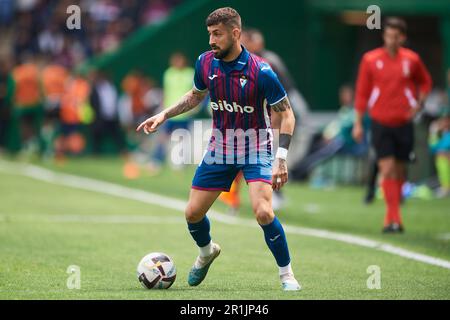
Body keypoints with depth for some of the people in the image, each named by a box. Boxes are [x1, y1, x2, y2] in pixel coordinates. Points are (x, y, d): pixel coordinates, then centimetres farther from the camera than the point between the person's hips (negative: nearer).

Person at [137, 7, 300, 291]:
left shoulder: (260, 71, -21)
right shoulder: (206, 63, -7)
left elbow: (287, 114, -13)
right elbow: (196, 95, 15)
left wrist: (281, 159, -20)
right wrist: (163, 116, 5)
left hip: (256, 150, -5)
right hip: (220, 148, 5)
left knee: (263, 212, -25)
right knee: (193, 213, 5)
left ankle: (287, 275, -6)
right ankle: (207, 252, 40)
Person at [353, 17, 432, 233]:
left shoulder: (411, 60, 1)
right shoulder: (370, 59, -2)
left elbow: (425, 82, 17)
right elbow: (362, 93, 3)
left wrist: (418, 104, 1)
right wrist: (358, 123, 1)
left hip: (404, 123, 2)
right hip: (380, 123, -2)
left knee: (399, 172, 8)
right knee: (387, 169, -12)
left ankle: (392, 217, 23)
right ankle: (393, 218, -13)